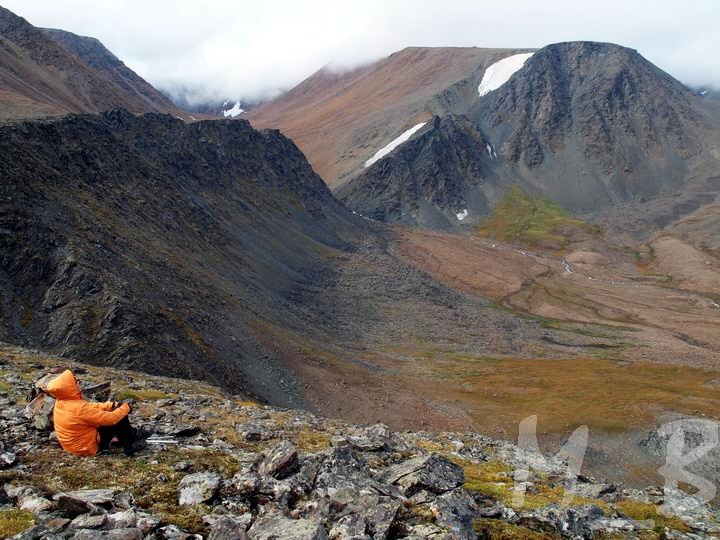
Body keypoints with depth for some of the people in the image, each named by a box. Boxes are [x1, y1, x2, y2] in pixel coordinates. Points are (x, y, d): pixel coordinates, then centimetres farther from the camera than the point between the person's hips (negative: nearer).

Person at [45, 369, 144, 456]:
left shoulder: (60, 403, -4)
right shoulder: (79, 408, -32)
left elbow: (91, 407, 7)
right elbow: (110, 418, -26)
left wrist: (112, 405, -1)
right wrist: (125, 407, -9)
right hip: (89, 447, -9)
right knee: (119, 419, -7)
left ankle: (130, 435, 25)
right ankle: (130, 446, 9)